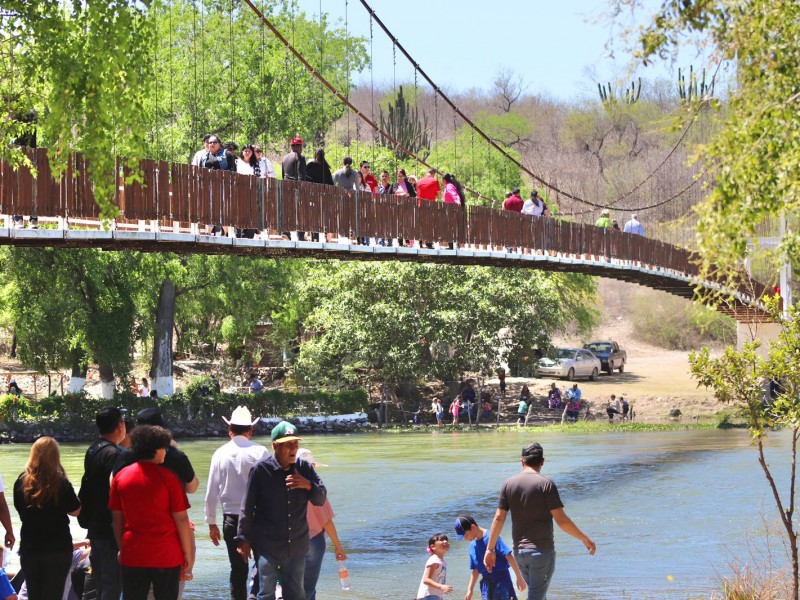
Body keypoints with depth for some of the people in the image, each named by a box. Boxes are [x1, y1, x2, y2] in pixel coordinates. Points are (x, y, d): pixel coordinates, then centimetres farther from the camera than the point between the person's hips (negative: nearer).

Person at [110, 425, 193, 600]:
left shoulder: (121, 477, 2)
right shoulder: (167, 478, -8)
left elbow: (116, 518, 7)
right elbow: (181, 519, -7)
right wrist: (188, 555, 0)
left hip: (132, 555, 3)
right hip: (166, 556, -3)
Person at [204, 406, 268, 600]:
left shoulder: (220, 453, 1)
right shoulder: (259, 452, -8)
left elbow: (211, 492, 4)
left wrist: (211, 522, 13)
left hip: (231, 519, 2)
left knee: (238, 570, 9)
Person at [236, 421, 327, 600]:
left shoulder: (304, 468, 2)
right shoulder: (261, 470, -9)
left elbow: (321, 499, 6)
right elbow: (247, 507, -4)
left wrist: (309, 485, -15)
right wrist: (244, 539, -3)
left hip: (297, 546, 4)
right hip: (268, 546, -4)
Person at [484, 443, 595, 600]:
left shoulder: (509, 484, 3)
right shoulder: (546, 484, -11)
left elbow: (498, 518, 2)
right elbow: (561, 520, -13)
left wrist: (490, 549, 7)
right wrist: (585, 539, -3)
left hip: (519, 551, 5)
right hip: (542, 551, -5)